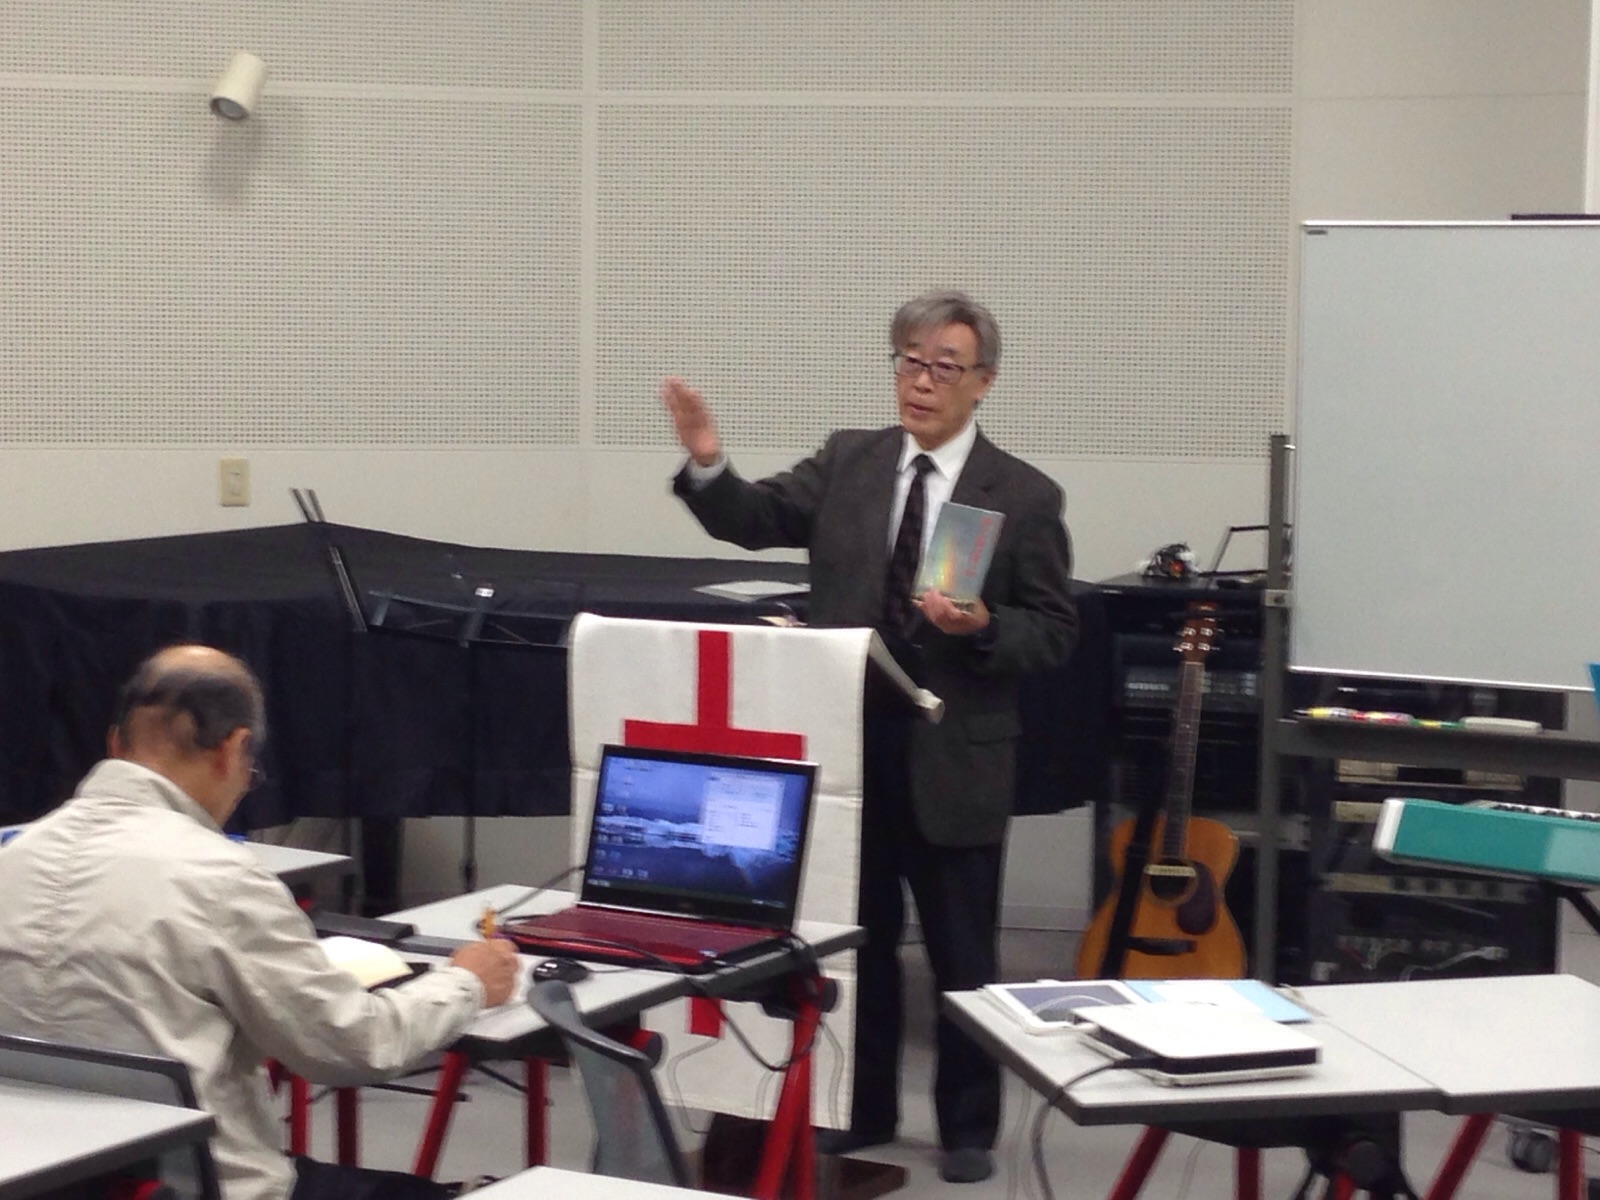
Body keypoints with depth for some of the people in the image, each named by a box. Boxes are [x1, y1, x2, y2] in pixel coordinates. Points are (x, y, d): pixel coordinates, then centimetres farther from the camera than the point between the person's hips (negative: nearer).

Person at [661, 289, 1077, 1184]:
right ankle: (863, 1108, 30)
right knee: (856, 940, 15)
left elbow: (1055, 634, -5)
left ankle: (969, 1127, 23)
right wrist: (708, 464, -23)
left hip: (954, 762, -3)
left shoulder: (1025, 496, -5)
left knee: (963, 954, 8)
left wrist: (984, 628, -23)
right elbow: (757, 522, -5)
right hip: (846, 747, 3)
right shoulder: (847, 462, 5)